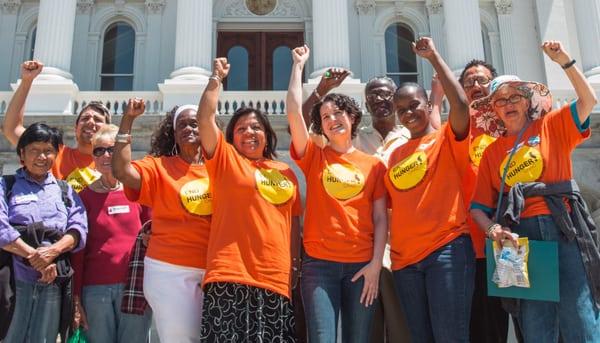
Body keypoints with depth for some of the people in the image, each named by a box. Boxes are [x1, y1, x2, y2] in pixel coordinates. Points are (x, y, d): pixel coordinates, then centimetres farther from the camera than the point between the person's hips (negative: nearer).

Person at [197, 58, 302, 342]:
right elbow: (205, 118, -5)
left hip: (276, 279, 4)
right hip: (231, 276, -4)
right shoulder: (224, 159, 7)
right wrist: (216, 78, 2)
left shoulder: (286, 172, 17)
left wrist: (293, 265, 13)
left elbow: (294, 221, 18)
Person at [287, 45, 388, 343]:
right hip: (319, 263, -1)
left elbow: (380, 218, 6)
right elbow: (293, 111, -3)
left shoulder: (374, 164, 9)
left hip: (362, 265, 1)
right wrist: (298, 64, 4)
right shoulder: (314, 157, 7)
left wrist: (376, 263, -4)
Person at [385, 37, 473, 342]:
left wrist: (433, 56, -10)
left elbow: (460, 103, -16)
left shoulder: (447, 139, 3)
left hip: (447, 249, -5)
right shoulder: (395, 155, 16)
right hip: (404, 258, 5)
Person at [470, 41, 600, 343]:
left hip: (562, 228, -2)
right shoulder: (492, 151, 13)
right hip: (519, 236, 2)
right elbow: (480, 207, 8)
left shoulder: (550, 126, 12)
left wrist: (564, 61, -4)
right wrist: (492, 229, -11)